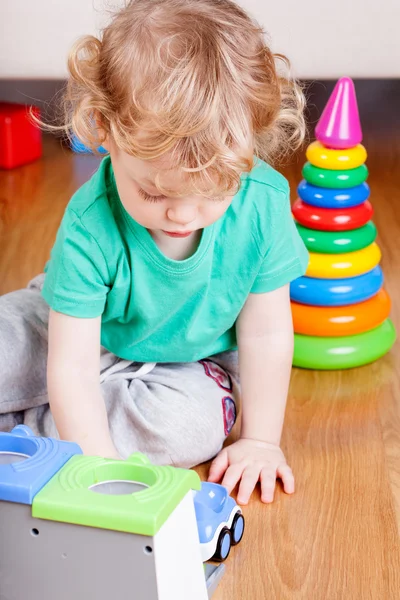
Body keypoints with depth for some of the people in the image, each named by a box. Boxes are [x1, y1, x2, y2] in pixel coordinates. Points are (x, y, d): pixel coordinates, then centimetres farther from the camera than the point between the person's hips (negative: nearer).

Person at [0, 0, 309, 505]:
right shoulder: (91, 226, -34)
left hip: (188, 361, 2)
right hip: (91, 336, -1)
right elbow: (72, 368, -30)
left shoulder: (263, 203, -28)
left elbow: (265, 332, -15)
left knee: (193, 424, -30)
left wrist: (259, 439, -12)